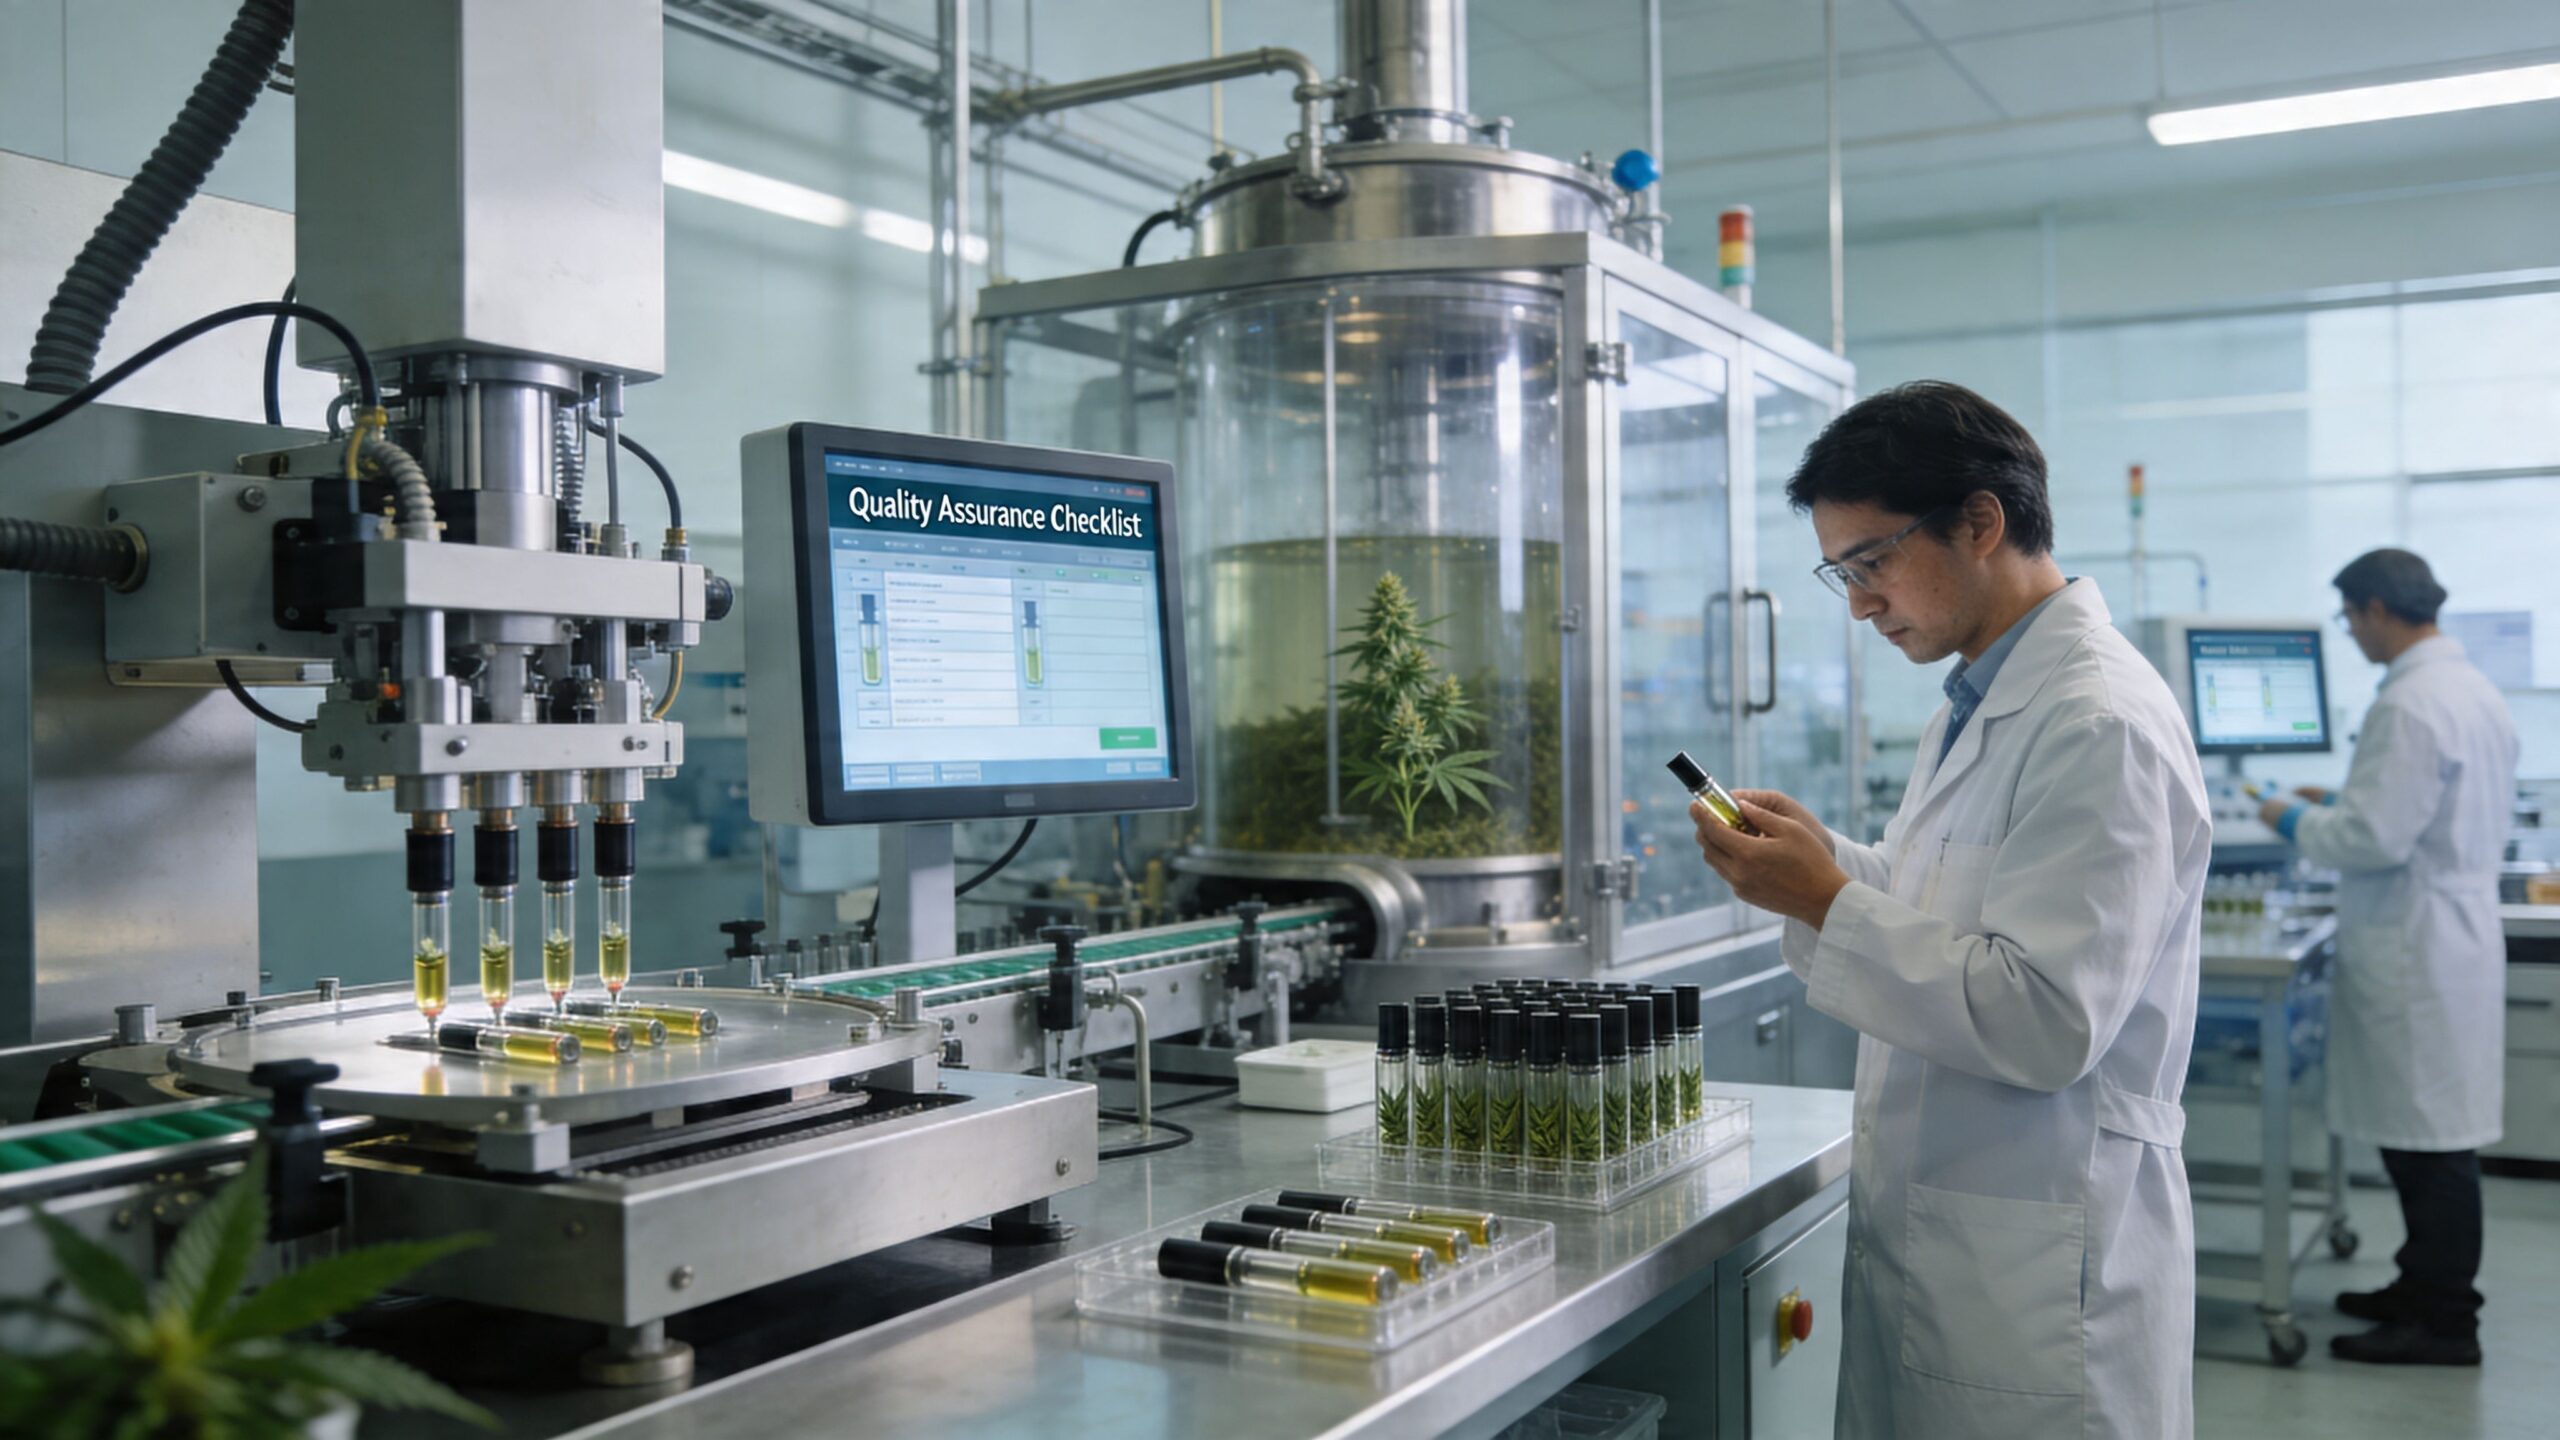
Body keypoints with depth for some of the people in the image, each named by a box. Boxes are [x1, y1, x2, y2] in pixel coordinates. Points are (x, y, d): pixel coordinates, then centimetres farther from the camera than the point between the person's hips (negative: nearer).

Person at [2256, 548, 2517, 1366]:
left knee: (2430, 1140, -1)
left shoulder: (2409, 707, -20)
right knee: (2431, 1135, 18)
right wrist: (2344, 805, 19)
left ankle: (2445, 1325, 7)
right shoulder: (2476, 691, 12)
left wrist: (2297, 823, -6)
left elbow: (2377, 839, -22)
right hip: (2457, 929, 10)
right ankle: (2431, 1285, 29)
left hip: (2417, 952, -10)